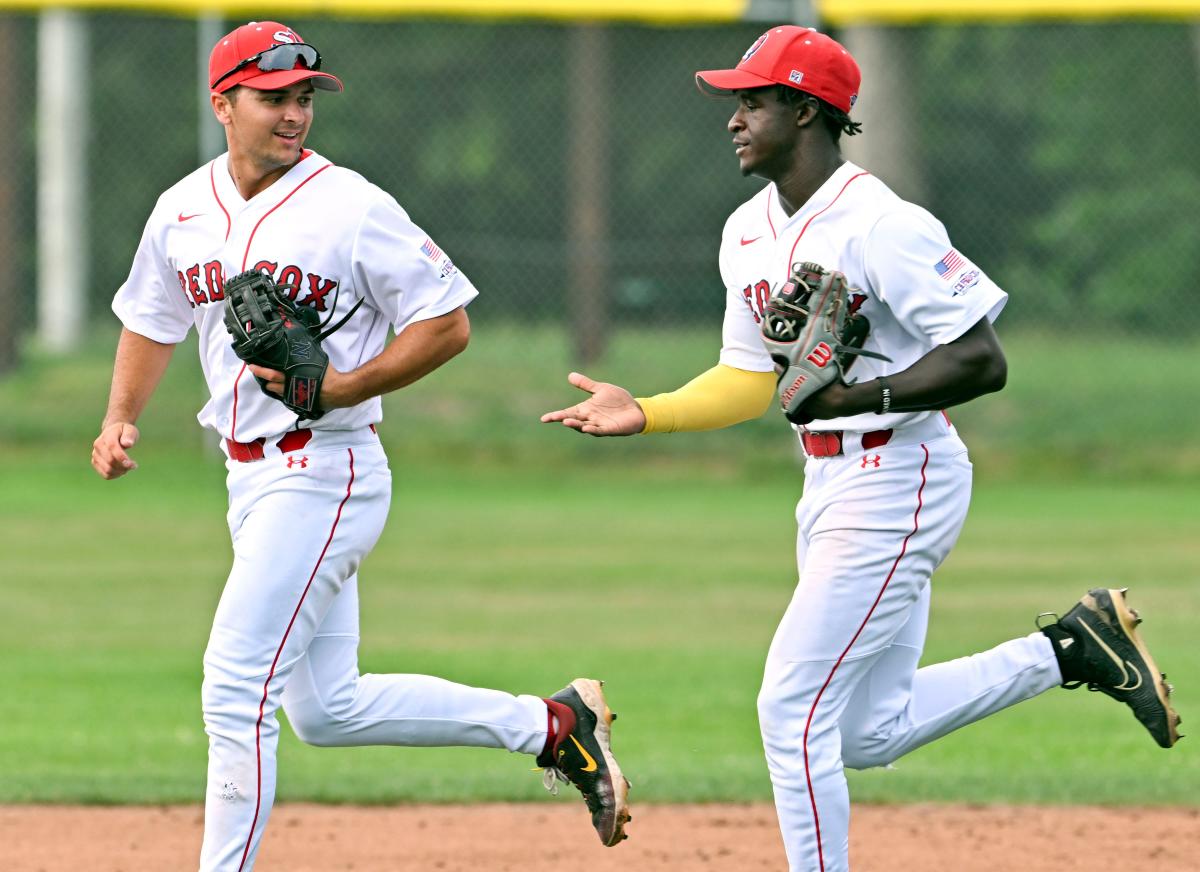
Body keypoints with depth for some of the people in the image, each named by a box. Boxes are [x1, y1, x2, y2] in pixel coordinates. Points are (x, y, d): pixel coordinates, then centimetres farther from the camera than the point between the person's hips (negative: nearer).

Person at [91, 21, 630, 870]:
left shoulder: (351, 208, -11)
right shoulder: (183, 210, 8)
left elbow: (448, 323, -10)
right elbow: (152, 321, 24)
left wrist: (340, 388, -19)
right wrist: (121, 418, 8)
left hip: (325, 473, -8)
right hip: (252, 477, 8)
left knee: (237, 689, -11)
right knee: (327, 709, 12)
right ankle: (548, 724, 23)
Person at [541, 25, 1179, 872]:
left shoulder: (880, 226, -19)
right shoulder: (749, 231, 10)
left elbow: (982, 362, -21)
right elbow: (751, 379, 19)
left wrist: (856, 397, -27)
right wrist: (645, 414, 5)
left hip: (897, 481, -10)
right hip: (831, 485, 10)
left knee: (793, 708, -10)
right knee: (868, 733, 14)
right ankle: (1068, 651, 22)